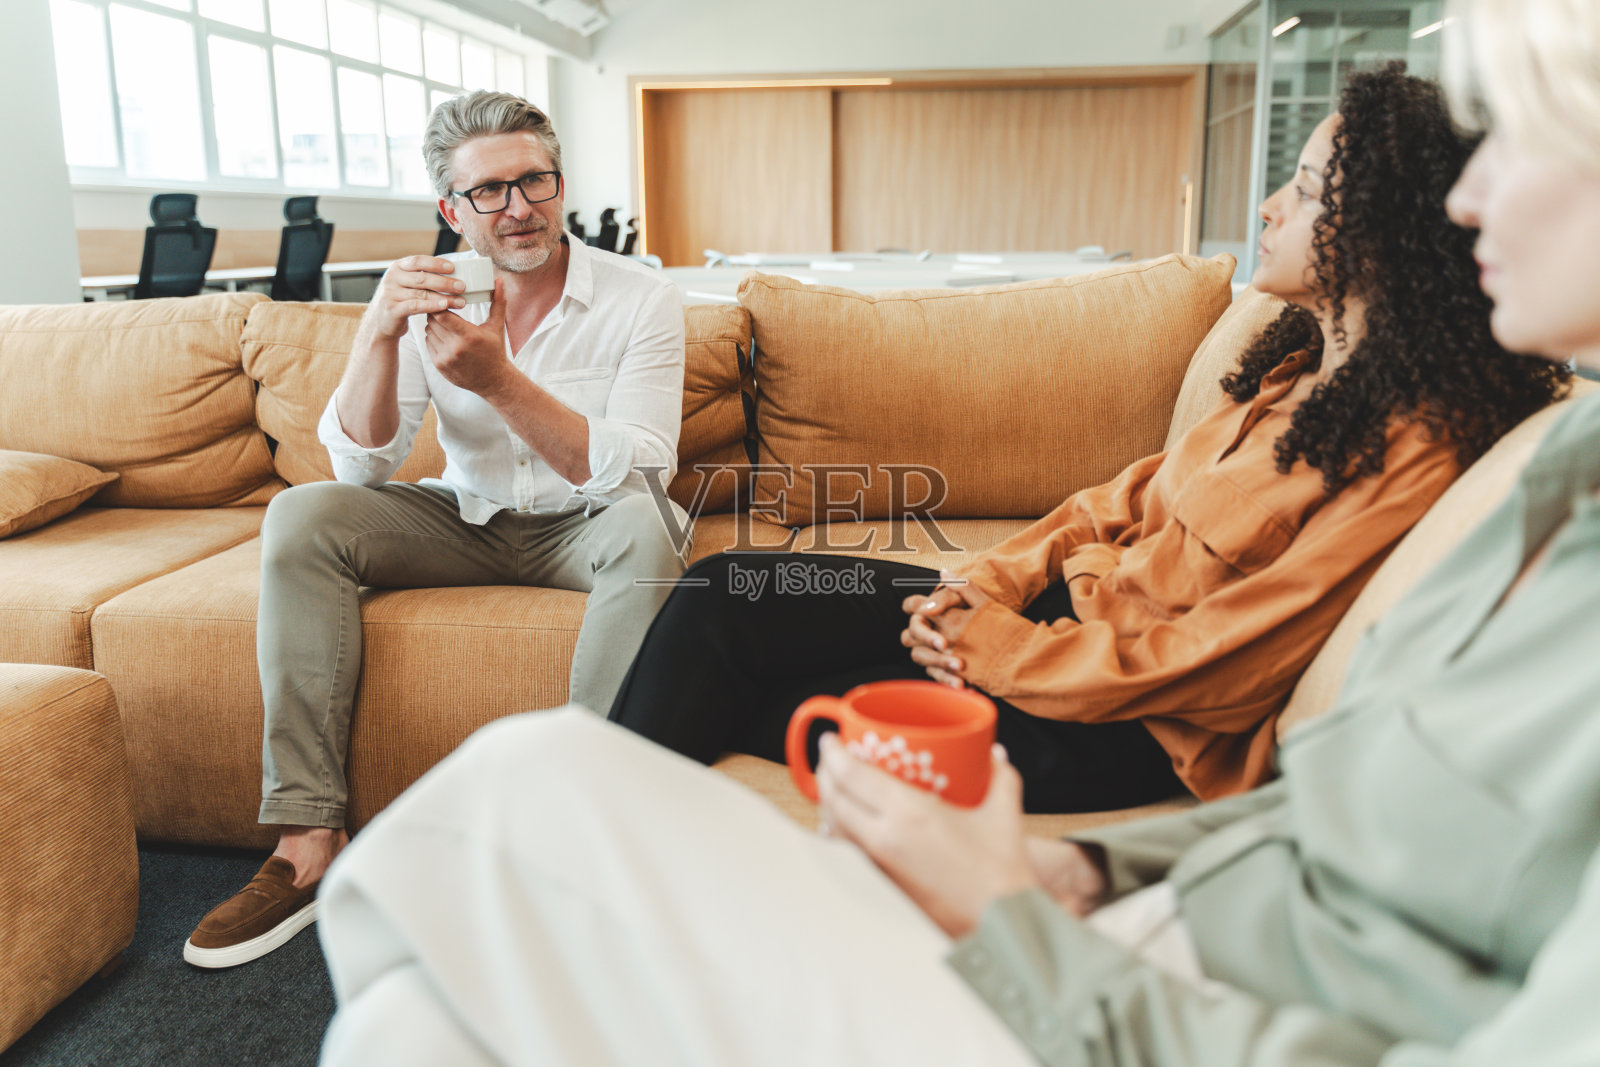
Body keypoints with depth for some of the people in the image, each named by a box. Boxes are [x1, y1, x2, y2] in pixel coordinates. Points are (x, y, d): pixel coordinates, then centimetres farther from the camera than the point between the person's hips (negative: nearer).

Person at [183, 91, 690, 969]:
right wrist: (378, 336, -26)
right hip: (469, 523, 3)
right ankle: (308, 839, -21)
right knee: (301, 515, -19)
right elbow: (360, 466, -9)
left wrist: (497, 381, -33)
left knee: (644, 525, -37)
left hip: (583, 531, -3)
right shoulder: (429, 297, -3)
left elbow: (637, 471, -24)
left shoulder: (640, 301, -12)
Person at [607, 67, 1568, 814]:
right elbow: (1138, 497, 10)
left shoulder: (1410, 455, -19)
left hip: (1136, 736, -7)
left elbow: (1211, 666, -21)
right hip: (1072, 598, 8)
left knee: (771, 716, -10)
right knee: (721, 594, -3)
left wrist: (995, 648, -14)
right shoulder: (1301, 365, 8)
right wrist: (989, 585, -3)